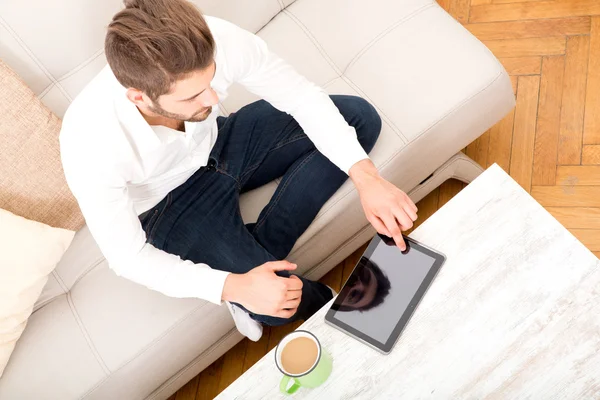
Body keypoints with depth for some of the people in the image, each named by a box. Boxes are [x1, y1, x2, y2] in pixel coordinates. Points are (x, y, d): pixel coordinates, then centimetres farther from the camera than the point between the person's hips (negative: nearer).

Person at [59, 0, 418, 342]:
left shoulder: (218, 41, -32)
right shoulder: (90, 145, -37)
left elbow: (302, 95, -18)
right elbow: (128, 257, -23)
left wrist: (365, 176, -29)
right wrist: (231, 286, -35)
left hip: (219, 142, 5)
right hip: (171, 202, -4)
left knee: (359, 116, -8)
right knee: (280, 304, -23)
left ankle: (258, 251, -10)